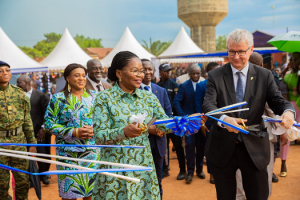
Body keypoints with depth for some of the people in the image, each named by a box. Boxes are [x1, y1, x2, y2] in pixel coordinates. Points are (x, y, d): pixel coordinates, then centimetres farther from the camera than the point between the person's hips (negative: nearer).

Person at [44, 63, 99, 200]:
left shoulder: (94, 97, 8)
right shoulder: (58, 99, 1)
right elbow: (49, 123, -4)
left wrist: (94, 130, -11)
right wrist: (74, 132, -14)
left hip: (92, 150, 2)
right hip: (68, 152, -2)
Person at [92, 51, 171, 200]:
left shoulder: (149, 97, 6)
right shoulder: (104, 98, -6)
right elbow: (99, 136, -14)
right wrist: (124, 131, -30)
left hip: (144, 168, 4)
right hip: (115, 171, -3)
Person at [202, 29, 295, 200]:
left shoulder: (265, 76, 2)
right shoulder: (215, 76, -2)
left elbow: (278, 101, -3)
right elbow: (208, 104, -14)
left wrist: (288, 111, -29)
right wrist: (223, 119, -36)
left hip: (254, 148, 0)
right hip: (223, 148, 0)